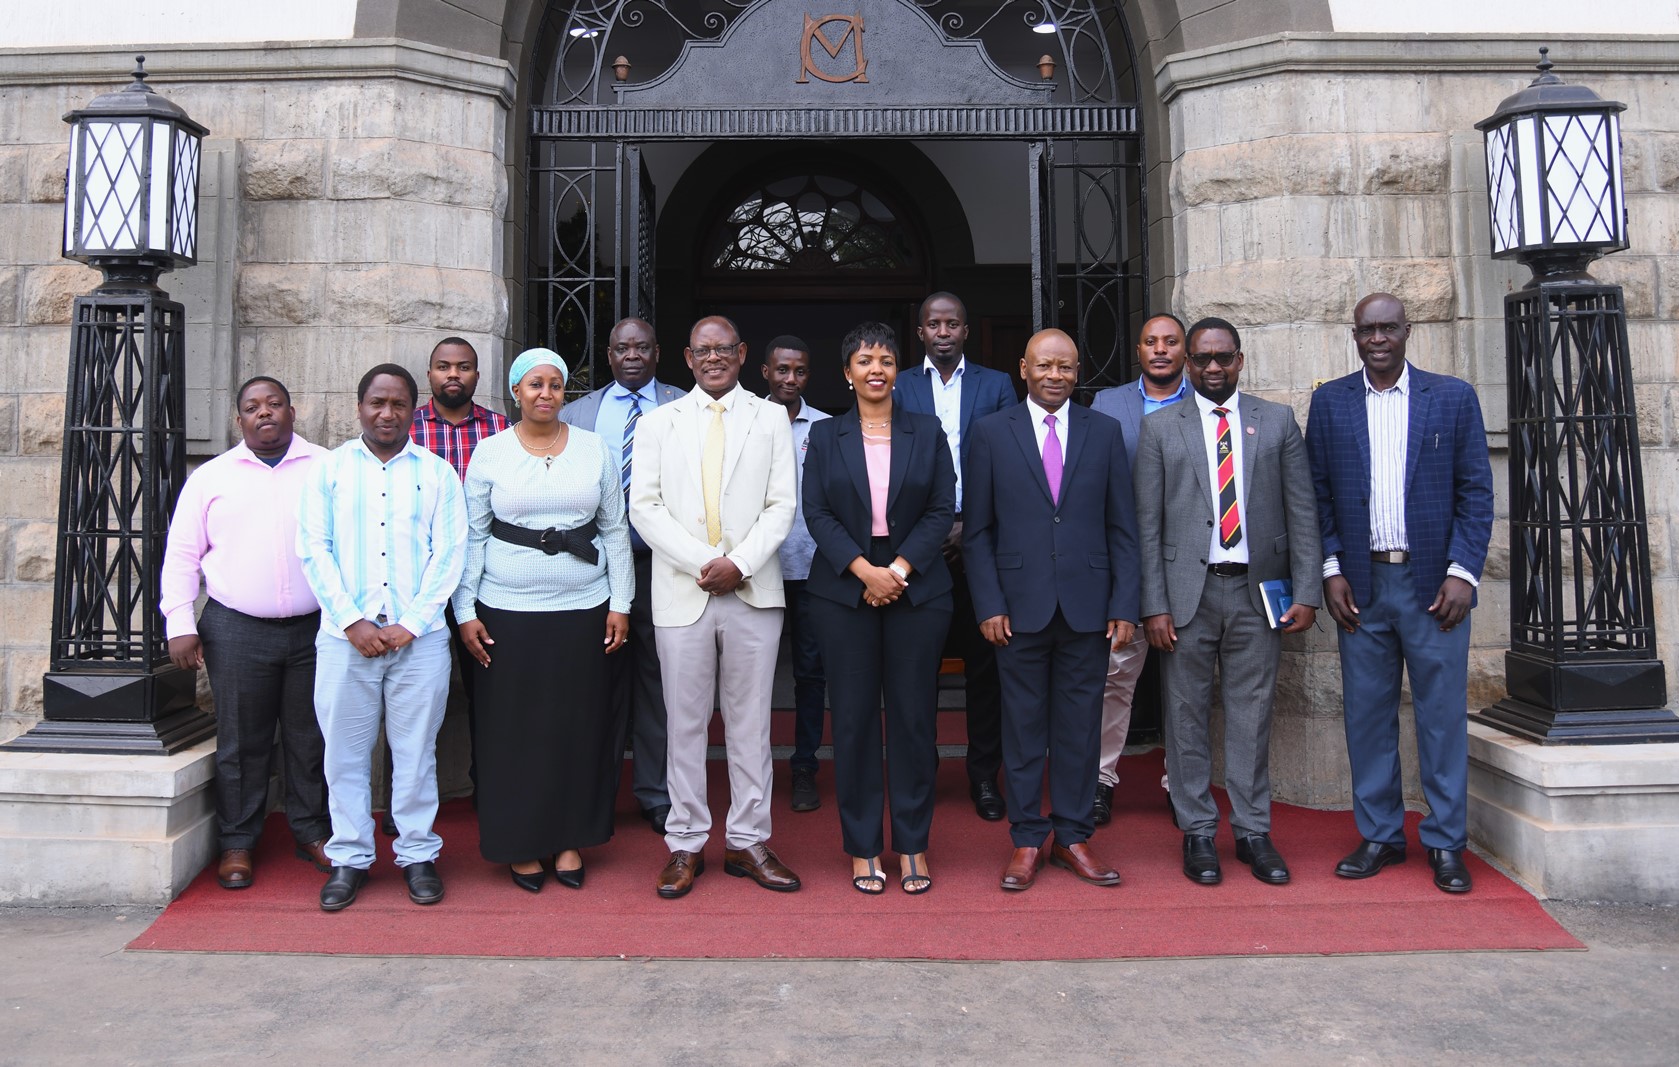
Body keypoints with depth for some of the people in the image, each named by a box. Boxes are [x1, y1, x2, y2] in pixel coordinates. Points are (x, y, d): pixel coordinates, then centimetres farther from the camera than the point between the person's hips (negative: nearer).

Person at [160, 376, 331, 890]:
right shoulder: (211, 477, 8)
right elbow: (182, 554, 8)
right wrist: (179, 624, -1)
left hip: (315, 629, 0)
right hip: (236, 631, 0)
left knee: (311, 738, 8)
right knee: (241, 742, 7)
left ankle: (312, 832, 23)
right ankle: (237, 843, 20)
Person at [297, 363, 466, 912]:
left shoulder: (437, 473, 8)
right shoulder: (329, 468, 10)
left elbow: (449, 554, 2)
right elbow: (314, 548, 3)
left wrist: (410, 623, -8)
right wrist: (353, 621, -8)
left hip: (419, 637, 0)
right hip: (345, 636, 1)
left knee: (416, 751, 5)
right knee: (345, 752, 6)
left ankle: (418, 855, 18)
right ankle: (349, 858, 19)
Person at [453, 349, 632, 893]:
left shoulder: (595, 449, 5)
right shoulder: (491, 453, 3)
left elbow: (615, 530, 7)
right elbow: (472, 537, 3)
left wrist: (620, 603, 2)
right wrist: (465, 612, -2)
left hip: (583, 611, 1)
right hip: (509, 613, -1)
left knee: (579, 724, 7)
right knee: (516, 728, 5)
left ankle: (569, 839, 22)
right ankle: (520, 844, 20)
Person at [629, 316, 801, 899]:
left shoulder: (771, 418, 10)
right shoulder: (659, 422, 11)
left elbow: (782, 505, 2)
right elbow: (644, 505, 1)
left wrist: (739, 563, -12)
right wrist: (701, 562, -11)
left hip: (753, 590, 0)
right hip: (681, 592, 0)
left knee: (750, 721, 6)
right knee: (685, 722, 5)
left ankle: (747, 841, 17)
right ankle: (686, 845, 16)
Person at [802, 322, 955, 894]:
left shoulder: (928, 432, 8)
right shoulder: (825, 435, 8)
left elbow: (943, 509, 1)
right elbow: (817, 513, -1)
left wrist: (899, 569, -12)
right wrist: (865, 570, -14)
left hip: (917, 589, 0)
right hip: (844, 591, 0)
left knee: (914, 714, 3)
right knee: (854, 716, 3)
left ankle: (912, 844, 15)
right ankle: (862, 847, 14)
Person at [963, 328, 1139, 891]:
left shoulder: (1105, 432, 7)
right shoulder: (991, 432, 3)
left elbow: (1123, 527, 6)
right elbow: (977, 530, 3)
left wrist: (1124, 606, -1)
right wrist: (988, 604, -6)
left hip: (1087, 606, 1)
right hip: (1020, 606, -1)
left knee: (1080, 725, 8)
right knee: (1023, 726, 6)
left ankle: (1074, 836, 22)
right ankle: (1027, 839, 19)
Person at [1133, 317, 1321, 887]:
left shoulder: (1278, 422, 9)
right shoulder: (1160, 427, 6)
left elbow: (1302, 513, 6)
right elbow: (1148, 524, 1)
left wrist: (1306, 593, -2)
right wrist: (1154, 605, -5)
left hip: (1258, 590, 1)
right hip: (1187, 590, -1)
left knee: (1252, 715, 7)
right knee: (1187, 715, 4)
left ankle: (1253, 831, 19)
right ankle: (1197, 832, 16)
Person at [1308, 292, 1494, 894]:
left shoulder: (1453, 397, 4)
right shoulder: (1330, 402, 7)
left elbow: (1476, 492, 2)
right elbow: (1318, 494, 6)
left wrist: (1463, 572, -7)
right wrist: (1331, 570, -3)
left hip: (1434, 583, -1)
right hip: (1361, 585, 1)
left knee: (1442, 714, 4)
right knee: (1367, 714, 7)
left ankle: (1445, 843, 16)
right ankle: (1380, 836, 19)